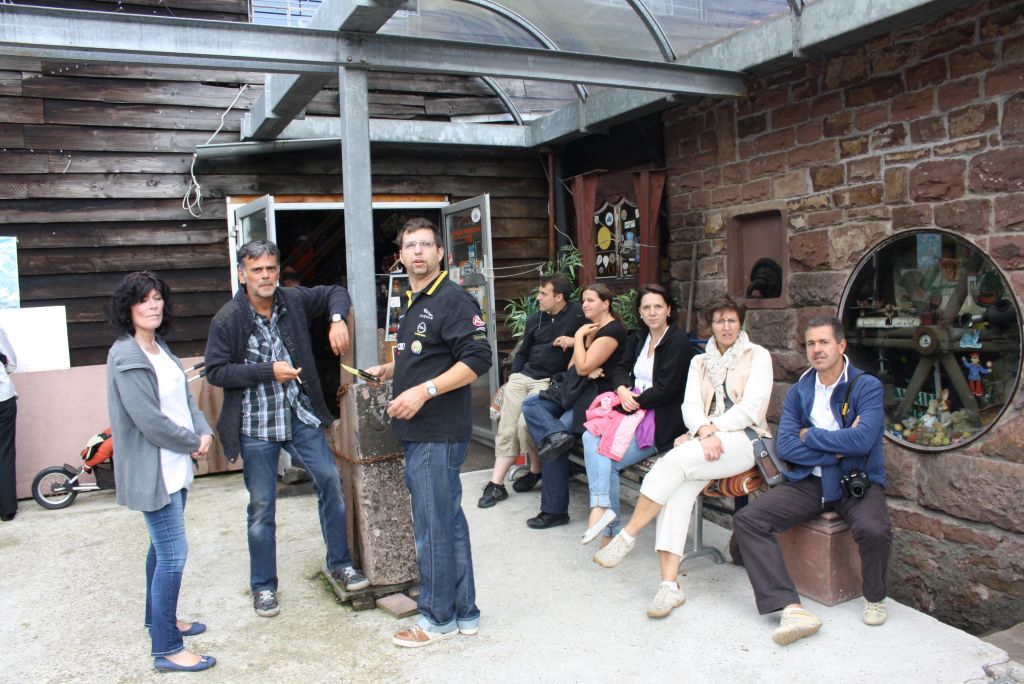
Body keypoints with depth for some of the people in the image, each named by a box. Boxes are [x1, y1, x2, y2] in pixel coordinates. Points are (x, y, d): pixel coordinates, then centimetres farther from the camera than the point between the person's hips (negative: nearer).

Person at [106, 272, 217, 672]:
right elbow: (150, 420, -22)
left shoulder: (160, 347, 9)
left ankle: (160, 619, 37)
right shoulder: (126, 357, -18)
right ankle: (166, 650, 3)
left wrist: (204, 431, -5)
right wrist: (193, 443, -10)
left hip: (175, 466, 9)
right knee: (173, 554, -7)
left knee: (162, 547, 21)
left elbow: (184, 397, 11)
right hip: (152, 470, -9)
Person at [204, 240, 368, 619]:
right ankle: (263, 586, 22)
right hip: (256, 424, -3)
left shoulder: (294, 300, -1)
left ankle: (340, 563, 22)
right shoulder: (227, 319, -11)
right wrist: (268, 371, -18)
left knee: (330, 481, 2)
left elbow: (335, 292, 13)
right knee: (262, 506, 6)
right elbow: (216, 371, -10)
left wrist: (337, 319, -8)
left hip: (300, 416, 3)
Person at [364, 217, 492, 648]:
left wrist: (423, 391, -23)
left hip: (439, 432, -10)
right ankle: (463, 611, 26)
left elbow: (477, 358, -20)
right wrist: (391, 370, 17)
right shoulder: (410, 303, 18)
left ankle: (438, 617, 16)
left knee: (433, 524, -1)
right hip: (417, 431, 10)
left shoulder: (453, 299, -12)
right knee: (449, 519, 15)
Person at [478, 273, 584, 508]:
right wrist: (512, 378, 16)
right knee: (506, 427, -4)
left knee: (525, 424, -21)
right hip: (522, 376, 6)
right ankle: (496, 484, 1)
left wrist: (574, 341, -14)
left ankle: (536, 470, 6)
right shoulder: (535, 319, 14)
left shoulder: (578, 314, -4)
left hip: (550, 380, -6)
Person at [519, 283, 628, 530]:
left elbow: (583, 367, -18)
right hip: (576, 389, 10)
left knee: (557, 437, -19)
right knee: (530, 404, -6)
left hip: (596, 393, -10)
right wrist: (588, 369, -8)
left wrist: (578, 337, -6)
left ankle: (555, 510, -12)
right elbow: (572, 367, 15)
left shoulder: (613, 330, -12)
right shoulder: (589, 328, 17)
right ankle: (556, 435, -28)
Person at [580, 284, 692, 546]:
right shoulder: (638, 338, 16)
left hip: (661, 420, -6)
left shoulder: (679, 341, -7)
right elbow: (620, 369, 13)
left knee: (608, 459, -23)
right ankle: (603, 507, -26)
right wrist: (623, 390, -9)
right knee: (591, 438, -21)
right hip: (632, 410, 7)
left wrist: (634, 403, -15)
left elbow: (666, 388, -14)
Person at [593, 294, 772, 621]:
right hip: (704, 442, 4)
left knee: (674, 461, -32)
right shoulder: (700, 362, 23)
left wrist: (706, 431, -11)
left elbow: (751, 408, -4)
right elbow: (690, 406, 8)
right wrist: (705, 432, -15)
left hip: (743, 439, -4)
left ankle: (627, 536, -24)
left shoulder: (758, 356, 9)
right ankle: (669, 584, -34)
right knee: (677, 490, -29)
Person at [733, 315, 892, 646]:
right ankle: (791, 608, -25)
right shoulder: (798, 391, 8)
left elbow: (862, 440, -21)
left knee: (873, 529, -35)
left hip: (857, 481, -3)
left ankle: (875, 597, 0)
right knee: (747, 520, -17)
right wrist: (838, 447, -13)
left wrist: (811, 436, -8)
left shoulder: (867, 386, -5)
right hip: (809, 482, 4)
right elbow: (784, 446, -4)